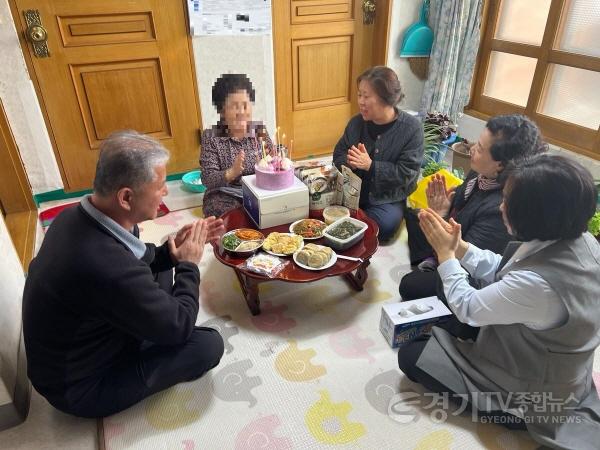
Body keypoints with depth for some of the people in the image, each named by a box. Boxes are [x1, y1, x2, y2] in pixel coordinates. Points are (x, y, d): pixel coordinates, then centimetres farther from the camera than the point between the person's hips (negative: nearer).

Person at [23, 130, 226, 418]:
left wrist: (171, 251, -9)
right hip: (79, 386, -8)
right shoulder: (107, 267, -41)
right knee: (209, 345, -12)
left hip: (77, 346, 8)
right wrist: (189, 264, -12)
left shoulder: (76, 217, -13)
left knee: (162, 275, 7)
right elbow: (179, 326, -25)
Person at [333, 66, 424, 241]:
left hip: (388, 199, -3)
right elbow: (338, 155, 8)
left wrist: (370, 165, -25)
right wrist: (350, 163, -17)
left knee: (383, 226, -30)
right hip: (351, 192, 4)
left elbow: (407, 173, -15)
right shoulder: (356, 122, 2)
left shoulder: (411, 128, -11)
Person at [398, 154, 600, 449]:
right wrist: (457, 245, -8)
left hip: (531, 394, -8)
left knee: (411, 355, 1)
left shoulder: (539, 284, -41)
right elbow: (502, 272, -1)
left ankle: (500, 408, 8)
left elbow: (467, 307, -22)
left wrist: (445, 253, -12)